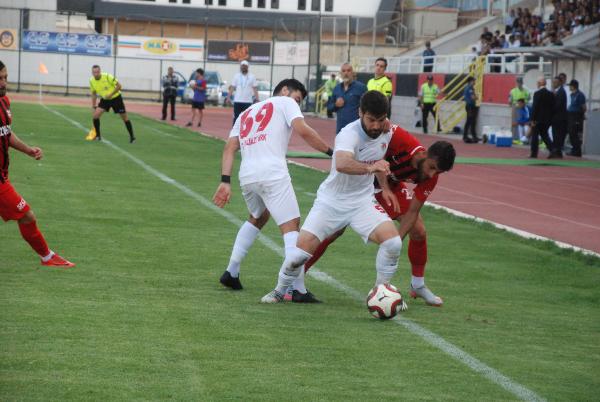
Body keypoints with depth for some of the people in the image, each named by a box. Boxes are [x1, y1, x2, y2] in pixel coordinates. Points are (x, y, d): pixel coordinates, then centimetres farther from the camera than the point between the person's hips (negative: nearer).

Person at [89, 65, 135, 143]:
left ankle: (132, 137, 16)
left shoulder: (107, 76, -24)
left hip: (115, 98, -4)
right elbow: (94, 93, 7)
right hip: (104, 99, 4)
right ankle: (98, 135, 1)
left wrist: (111, 94, -26)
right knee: (96, 115, -15)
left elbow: (119, 86, -19)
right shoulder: (92, 81, -9)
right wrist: (93, 105, 2)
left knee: (124, 117, 1)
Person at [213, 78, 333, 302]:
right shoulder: (285, 103, 12)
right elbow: (303, 130, -5)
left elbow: (230, 148, 18)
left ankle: (231, 273, 30)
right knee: (291, 226, -5)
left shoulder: (246, 113, 30)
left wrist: (225, 181, 11)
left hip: (247, 176, 7)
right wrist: (330, 151, 0)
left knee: (257, 218, 31)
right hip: (272, 173, -7)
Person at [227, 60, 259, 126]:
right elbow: (232, 88, 6)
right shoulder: (236, 76, 8)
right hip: (237, 101, 1)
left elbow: (255, 89, 3)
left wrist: (257, 98, -8)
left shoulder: (252, 77, 5)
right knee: (236, 118, 2)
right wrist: (229, 97, -6)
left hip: (248, 101, -1)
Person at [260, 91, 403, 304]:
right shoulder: (349, 134, -27)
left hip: (363, 201, 4)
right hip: (332, 201, -4)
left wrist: (385, 188, 12)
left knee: (393, 241, -18)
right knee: (301, 249, -12)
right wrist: (369, 168, -63)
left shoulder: (386, 133, -4)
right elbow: (342, 164, -50)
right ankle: (279, 291, 16)